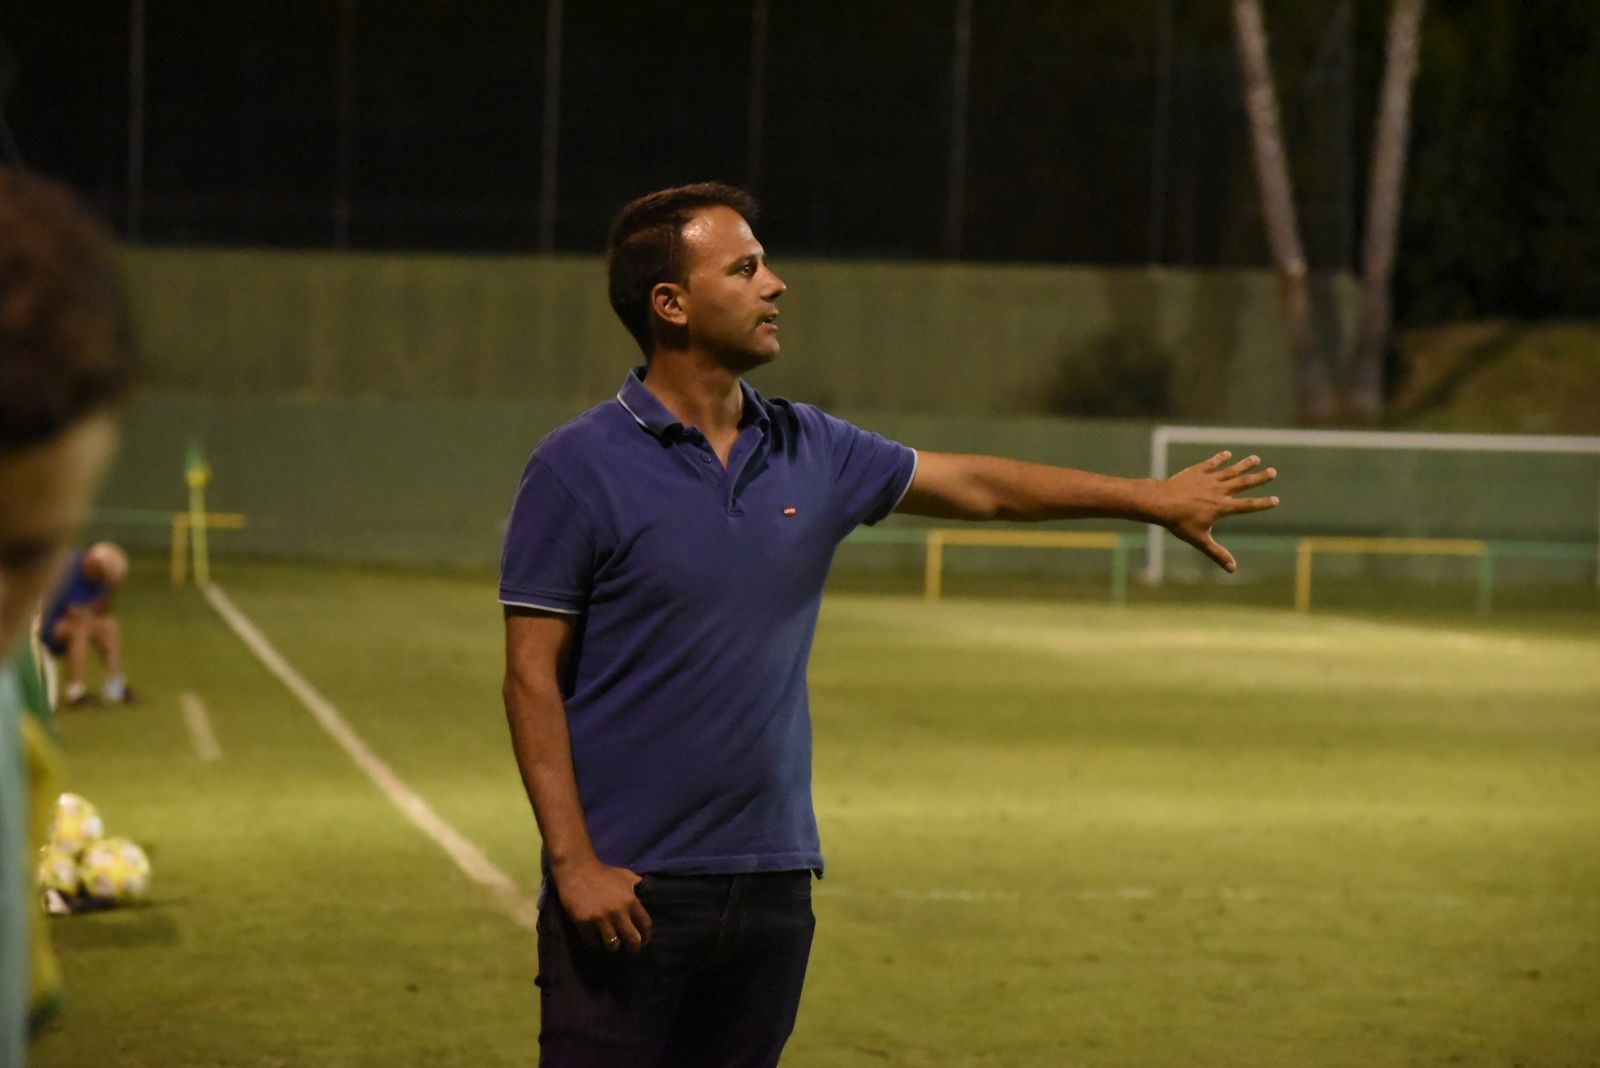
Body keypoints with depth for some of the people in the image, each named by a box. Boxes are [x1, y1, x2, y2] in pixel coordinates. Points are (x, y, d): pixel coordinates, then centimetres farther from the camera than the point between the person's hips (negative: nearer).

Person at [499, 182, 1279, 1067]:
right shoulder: (579, 468, -8)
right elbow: (532, 676, -9)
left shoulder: (810, 452, 9)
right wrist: (572, 862, -16)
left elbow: (974, 484, 22)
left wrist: (1154, 498, 25)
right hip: (627, 889, -6)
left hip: (772, 880, 6)